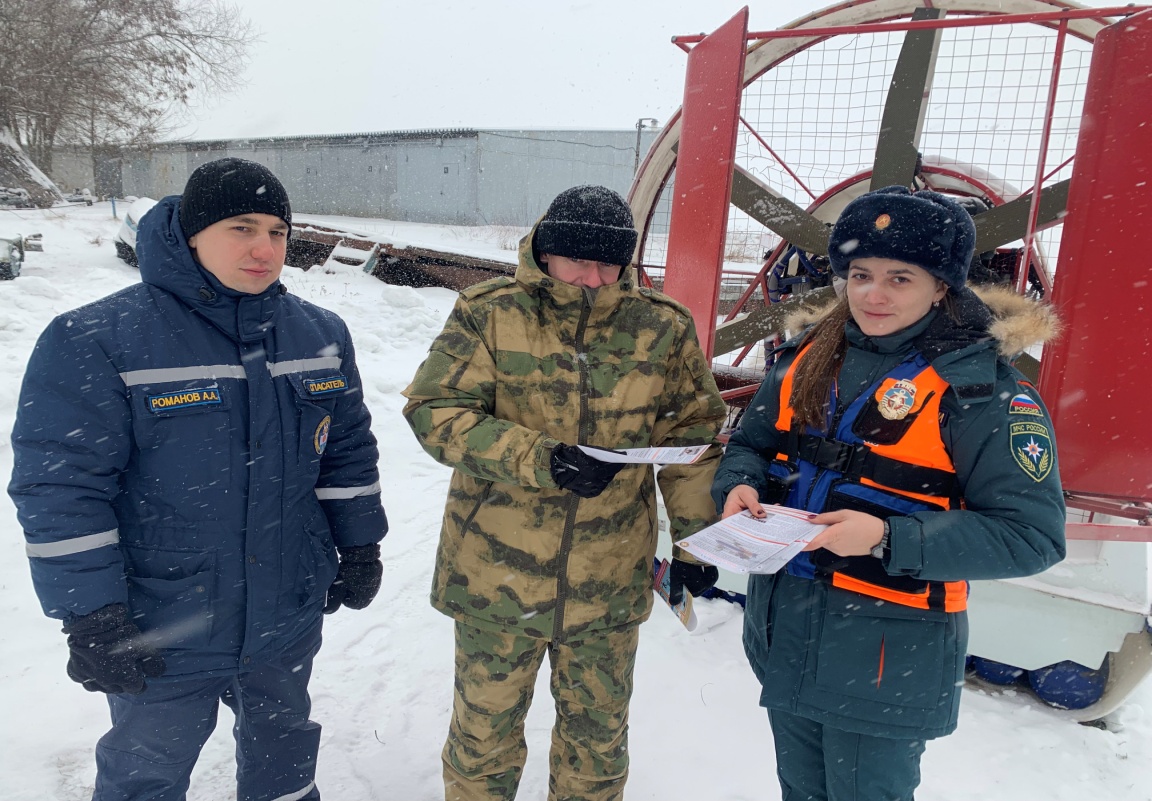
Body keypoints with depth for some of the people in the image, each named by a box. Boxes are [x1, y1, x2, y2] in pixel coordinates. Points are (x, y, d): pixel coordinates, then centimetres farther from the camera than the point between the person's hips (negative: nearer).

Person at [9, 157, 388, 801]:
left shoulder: (321, 334, -2)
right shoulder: (96, 342, -17)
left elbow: (347, 448, 7)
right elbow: (60, 486, -17)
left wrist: (358, 548, 9)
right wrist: (90, 616, -17)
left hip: (289, 621, 4)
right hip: (160, 638, -3)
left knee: (284, 747, 27)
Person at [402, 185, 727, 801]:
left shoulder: (662, 329, -2)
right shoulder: (489, 313, -8)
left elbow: (692, 433, 6)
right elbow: (433, 409, -14)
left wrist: (695, 538, 5)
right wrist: (539, 458, -26)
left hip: (609, 585, 2)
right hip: (496, 574, -1)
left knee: (598, 734, 21)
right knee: (484, 730, 18)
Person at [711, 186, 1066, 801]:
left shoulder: (981, 387, -15)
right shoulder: (810, 358, 1)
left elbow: (1031, 536, -17)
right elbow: (749, 444, 13)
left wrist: (888, 537, -27)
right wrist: (741, 486, -10)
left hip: (887, 659, -5)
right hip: (782, 636, 6)